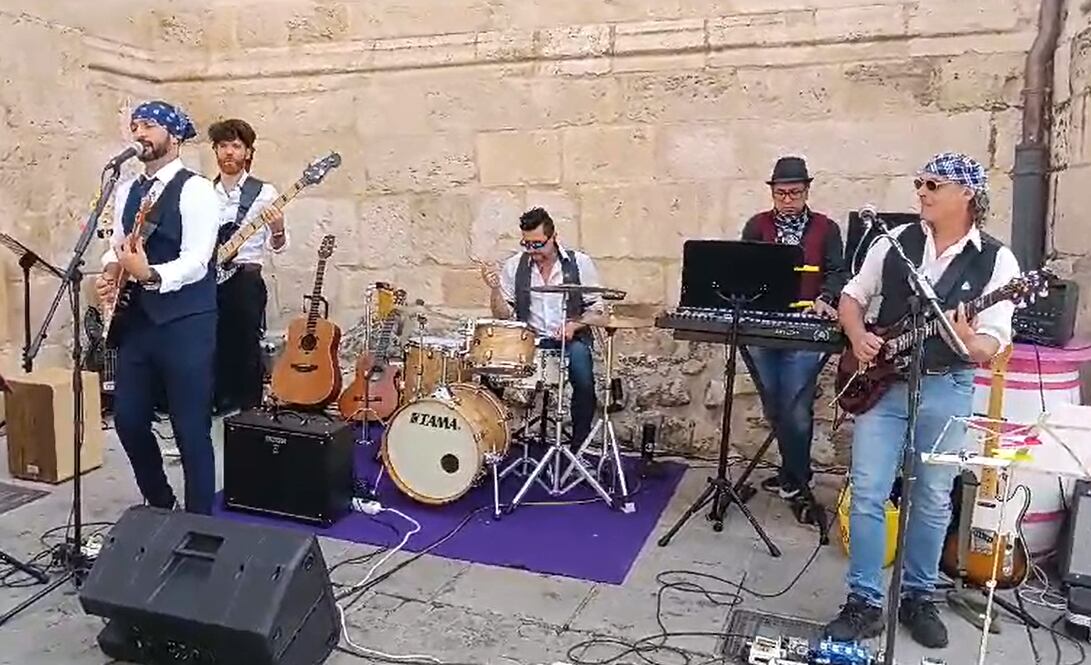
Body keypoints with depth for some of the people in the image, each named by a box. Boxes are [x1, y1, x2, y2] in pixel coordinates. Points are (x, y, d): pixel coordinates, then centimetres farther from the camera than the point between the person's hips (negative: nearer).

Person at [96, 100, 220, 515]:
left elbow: (195, 262, -16)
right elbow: (117, 247, 18)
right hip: (136, 319, 7)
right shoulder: (126, 191, 14)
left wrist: (150, 274, -32)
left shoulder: (195, 190, -8)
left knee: (191, 429, -1)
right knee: (128, 419, 12)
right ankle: (159, 504, 33)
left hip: (185, 322, -7)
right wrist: (109, 273, -3)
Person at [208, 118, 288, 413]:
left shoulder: (264, 193, -1)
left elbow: (276, 247, -5)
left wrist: (277, 231, -26)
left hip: (245, 280, -4)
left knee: (246, 351, -3)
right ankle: (223, 409, 22)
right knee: (214, 349, 9)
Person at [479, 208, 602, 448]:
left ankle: (579, 448, -18)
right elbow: (503, 315, 5)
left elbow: (596, 310, 3)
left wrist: (574, 325, -15)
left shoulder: (579, 263, -1)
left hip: (572, 339, -1)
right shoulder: (514, 266, 4)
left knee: (580, 355, -33)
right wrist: (495, 288, -13)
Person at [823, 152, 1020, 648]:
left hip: (947, 390, -1)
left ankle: (918, 597, 29)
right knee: (867, 494, -1)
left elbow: (993, 346, -8)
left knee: (933, 501, 11)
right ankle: (864, 602, 10)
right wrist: (858, 337, -7)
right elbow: (853, 295, 11)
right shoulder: (894, 241, 3)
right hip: (882, 381, 1)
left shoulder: (996, 261, -4)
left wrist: (968, 340, -30)